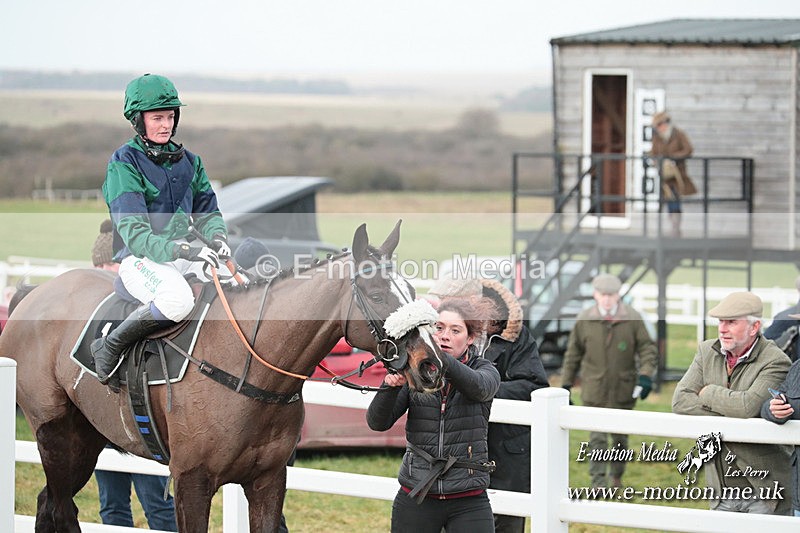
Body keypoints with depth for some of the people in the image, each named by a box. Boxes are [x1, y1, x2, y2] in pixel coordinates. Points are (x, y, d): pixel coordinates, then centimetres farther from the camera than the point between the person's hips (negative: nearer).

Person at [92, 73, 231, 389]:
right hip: (140, 259, -6)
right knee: (177, 298, -37)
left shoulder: (189, 162, 14)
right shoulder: (125, 163, -8)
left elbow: (207, 212, 18)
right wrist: (179, 250, -31)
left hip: (185, 253, 6)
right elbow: (133, 231, -17)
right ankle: (109, 347, -17)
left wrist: (217, 237, -7)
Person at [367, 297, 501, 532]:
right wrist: (391, 386, -24)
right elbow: (378, 422, -4)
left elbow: (479, 387, -24)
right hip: (415, 499, 1)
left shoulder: (484, 370, 2)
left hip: (468, 501, -1)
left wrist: (440, 358, -42)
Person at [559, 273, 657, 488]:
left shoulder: (632, 319, -6)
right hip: (595, 391, -1)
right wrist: (565, 385, 8)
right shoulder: (585, 320, -3)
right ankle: (598, 485, -7)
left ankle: (617, 477, 35)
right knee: (597, 439, -7)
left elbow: (647, 349, -2)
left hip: (623, 390, 1)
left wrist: (646, 375, -18)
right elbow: (573, 354, 6)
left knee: (620, 438, 13)